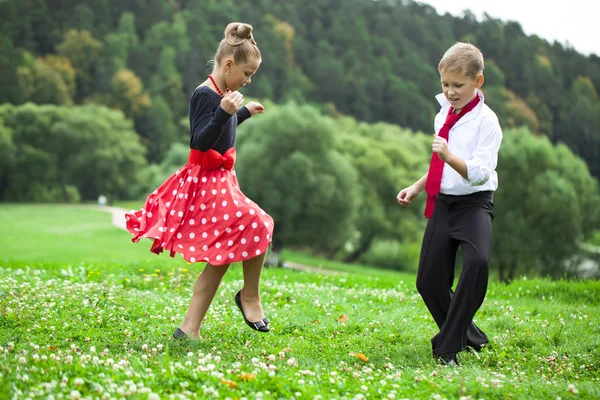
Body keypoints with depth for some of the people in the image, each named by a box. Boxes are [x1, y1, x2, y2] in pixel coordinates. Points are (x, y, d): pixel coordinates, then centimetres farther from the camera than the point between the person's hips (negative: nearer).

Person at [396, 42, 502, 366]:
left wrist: (449, 156, -35)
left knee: (477, 262, -33)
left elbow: (479, 173, -22)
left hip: (474, 203, -7)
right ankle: (467, 335, 30)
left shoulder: (485, 120, -11)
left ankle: (448, 348, -27)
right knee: (428, 281, 5)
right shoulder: (443, 116, 12)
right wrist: (417, 188, 19)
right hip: (442, 203, 7)